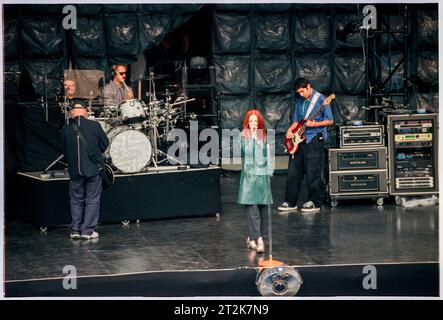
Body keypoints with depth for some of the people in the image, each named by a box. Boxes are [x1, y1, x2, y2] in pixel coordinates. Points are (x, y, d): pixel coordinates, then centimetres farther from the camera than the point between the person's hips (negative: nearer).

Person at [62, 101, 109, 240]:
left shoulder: (66, 129, -5)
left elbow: (65, 151, 4)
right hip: (93, 168, -2)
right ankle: (87, 231, 6)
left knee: (76, 200, 14)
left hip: (74, 170, 2)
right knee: (92, 200, 7)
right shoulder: (94, 125, -9)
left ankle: (75, 230, 14)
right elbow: (105, 144, 2)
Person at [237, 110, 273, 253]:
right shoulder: (243, 136, 1)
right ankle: (258, 238, -12)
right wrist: (252, 137, -12)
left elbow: (266, 154, 13)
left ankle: (252, 238, 13)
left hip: (262, 175, 4)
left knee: (262, 207, 4)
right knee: (252, 207, -10)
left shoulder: (264, 136, 10)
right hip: (249, 175, -4)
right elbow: (245, 151, -12)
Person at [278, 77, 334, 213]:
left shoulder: (321, 99, -6)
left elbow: (330, 120, -7)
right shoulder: (300, 101, 16)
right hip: (298, 140, 8)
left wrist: (314, 124, -20)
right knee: (293, 172, 7)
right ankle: (290, 202, 13)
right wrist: (290, 130, 4)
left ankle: (314, 203, 3)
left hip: (314, 139, -7)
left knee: (312, 173, -5)